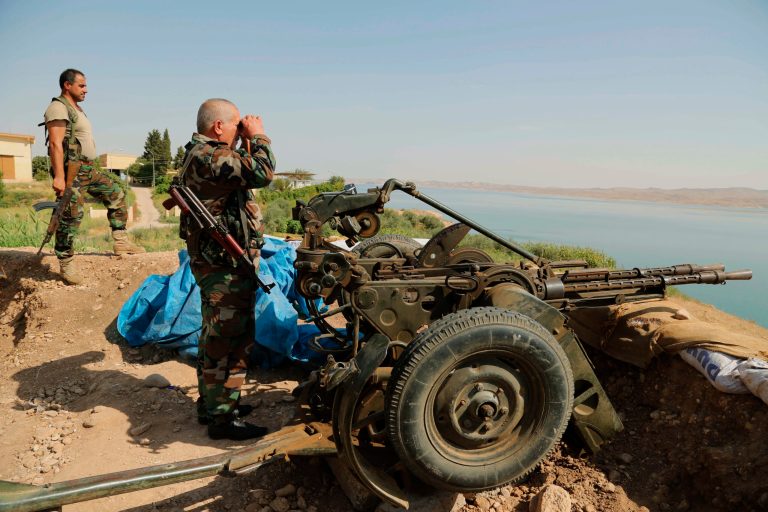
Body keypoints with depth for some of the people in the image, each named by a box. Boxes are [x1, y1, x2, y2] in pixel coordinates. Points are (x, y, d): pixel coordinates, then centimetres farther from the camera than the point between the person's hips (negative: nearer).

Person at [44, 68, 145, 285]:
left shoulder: (77, 109, 19)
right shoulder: (58, 108, -11)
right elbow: (56, 144, -20)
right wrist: (59, 177, -28)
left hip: (89, 169, 10)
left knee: (116, 194, 12)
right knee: (71, 217, -8)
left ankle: (120, 242, 13)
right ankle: (66, 265, 2)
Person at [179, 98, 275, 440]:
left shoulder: (203, 155, 16)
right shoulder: (209, 157, -19)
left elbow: (244, 173, 24)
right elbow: (262, 173, -26)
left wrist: (246, 144, 13)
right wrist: (257, 137, -11)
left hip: (218, 261, 12)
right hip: (225, 266, -12)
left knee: (216, 339, 20)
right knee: (229, 341, -5)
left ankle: (211, 403, 34)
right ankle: (223, 418, 4)